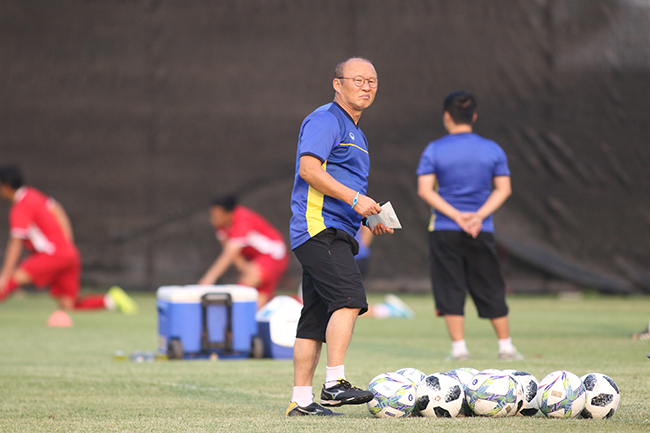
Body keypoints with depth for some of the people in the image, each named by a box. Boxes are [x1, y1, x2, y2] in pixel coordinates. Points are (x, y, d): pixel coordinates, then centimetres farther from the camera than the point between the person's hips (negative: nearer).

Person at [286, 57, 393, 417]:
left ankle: (301, 400, 9)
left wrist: (371, 218, 17)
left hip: (337, 233, 10)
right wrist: (354, 199, -21)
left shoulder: (354, 131, 25)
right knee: (349, 298, -23)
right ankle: (334, 384, -27)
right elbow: (309, 168, -19)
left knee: (317, 317, 8)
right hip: (318, 227, -10)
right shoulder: (325, 119, -6)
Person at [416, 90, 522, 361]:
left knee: (450, 288, 3)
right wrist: (479, 215, -8)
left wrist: (455, 215, -11)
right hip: (482, 232, 2)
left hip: (444, 230, -2)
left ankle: (459, 347, -3)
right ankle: (505, 346, 15)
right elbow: (503, 189, -1)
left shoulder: (434, 150, -2)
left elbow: (424, 190, -9)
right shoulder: (492, 150, 3)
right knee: (490, 290, 11)